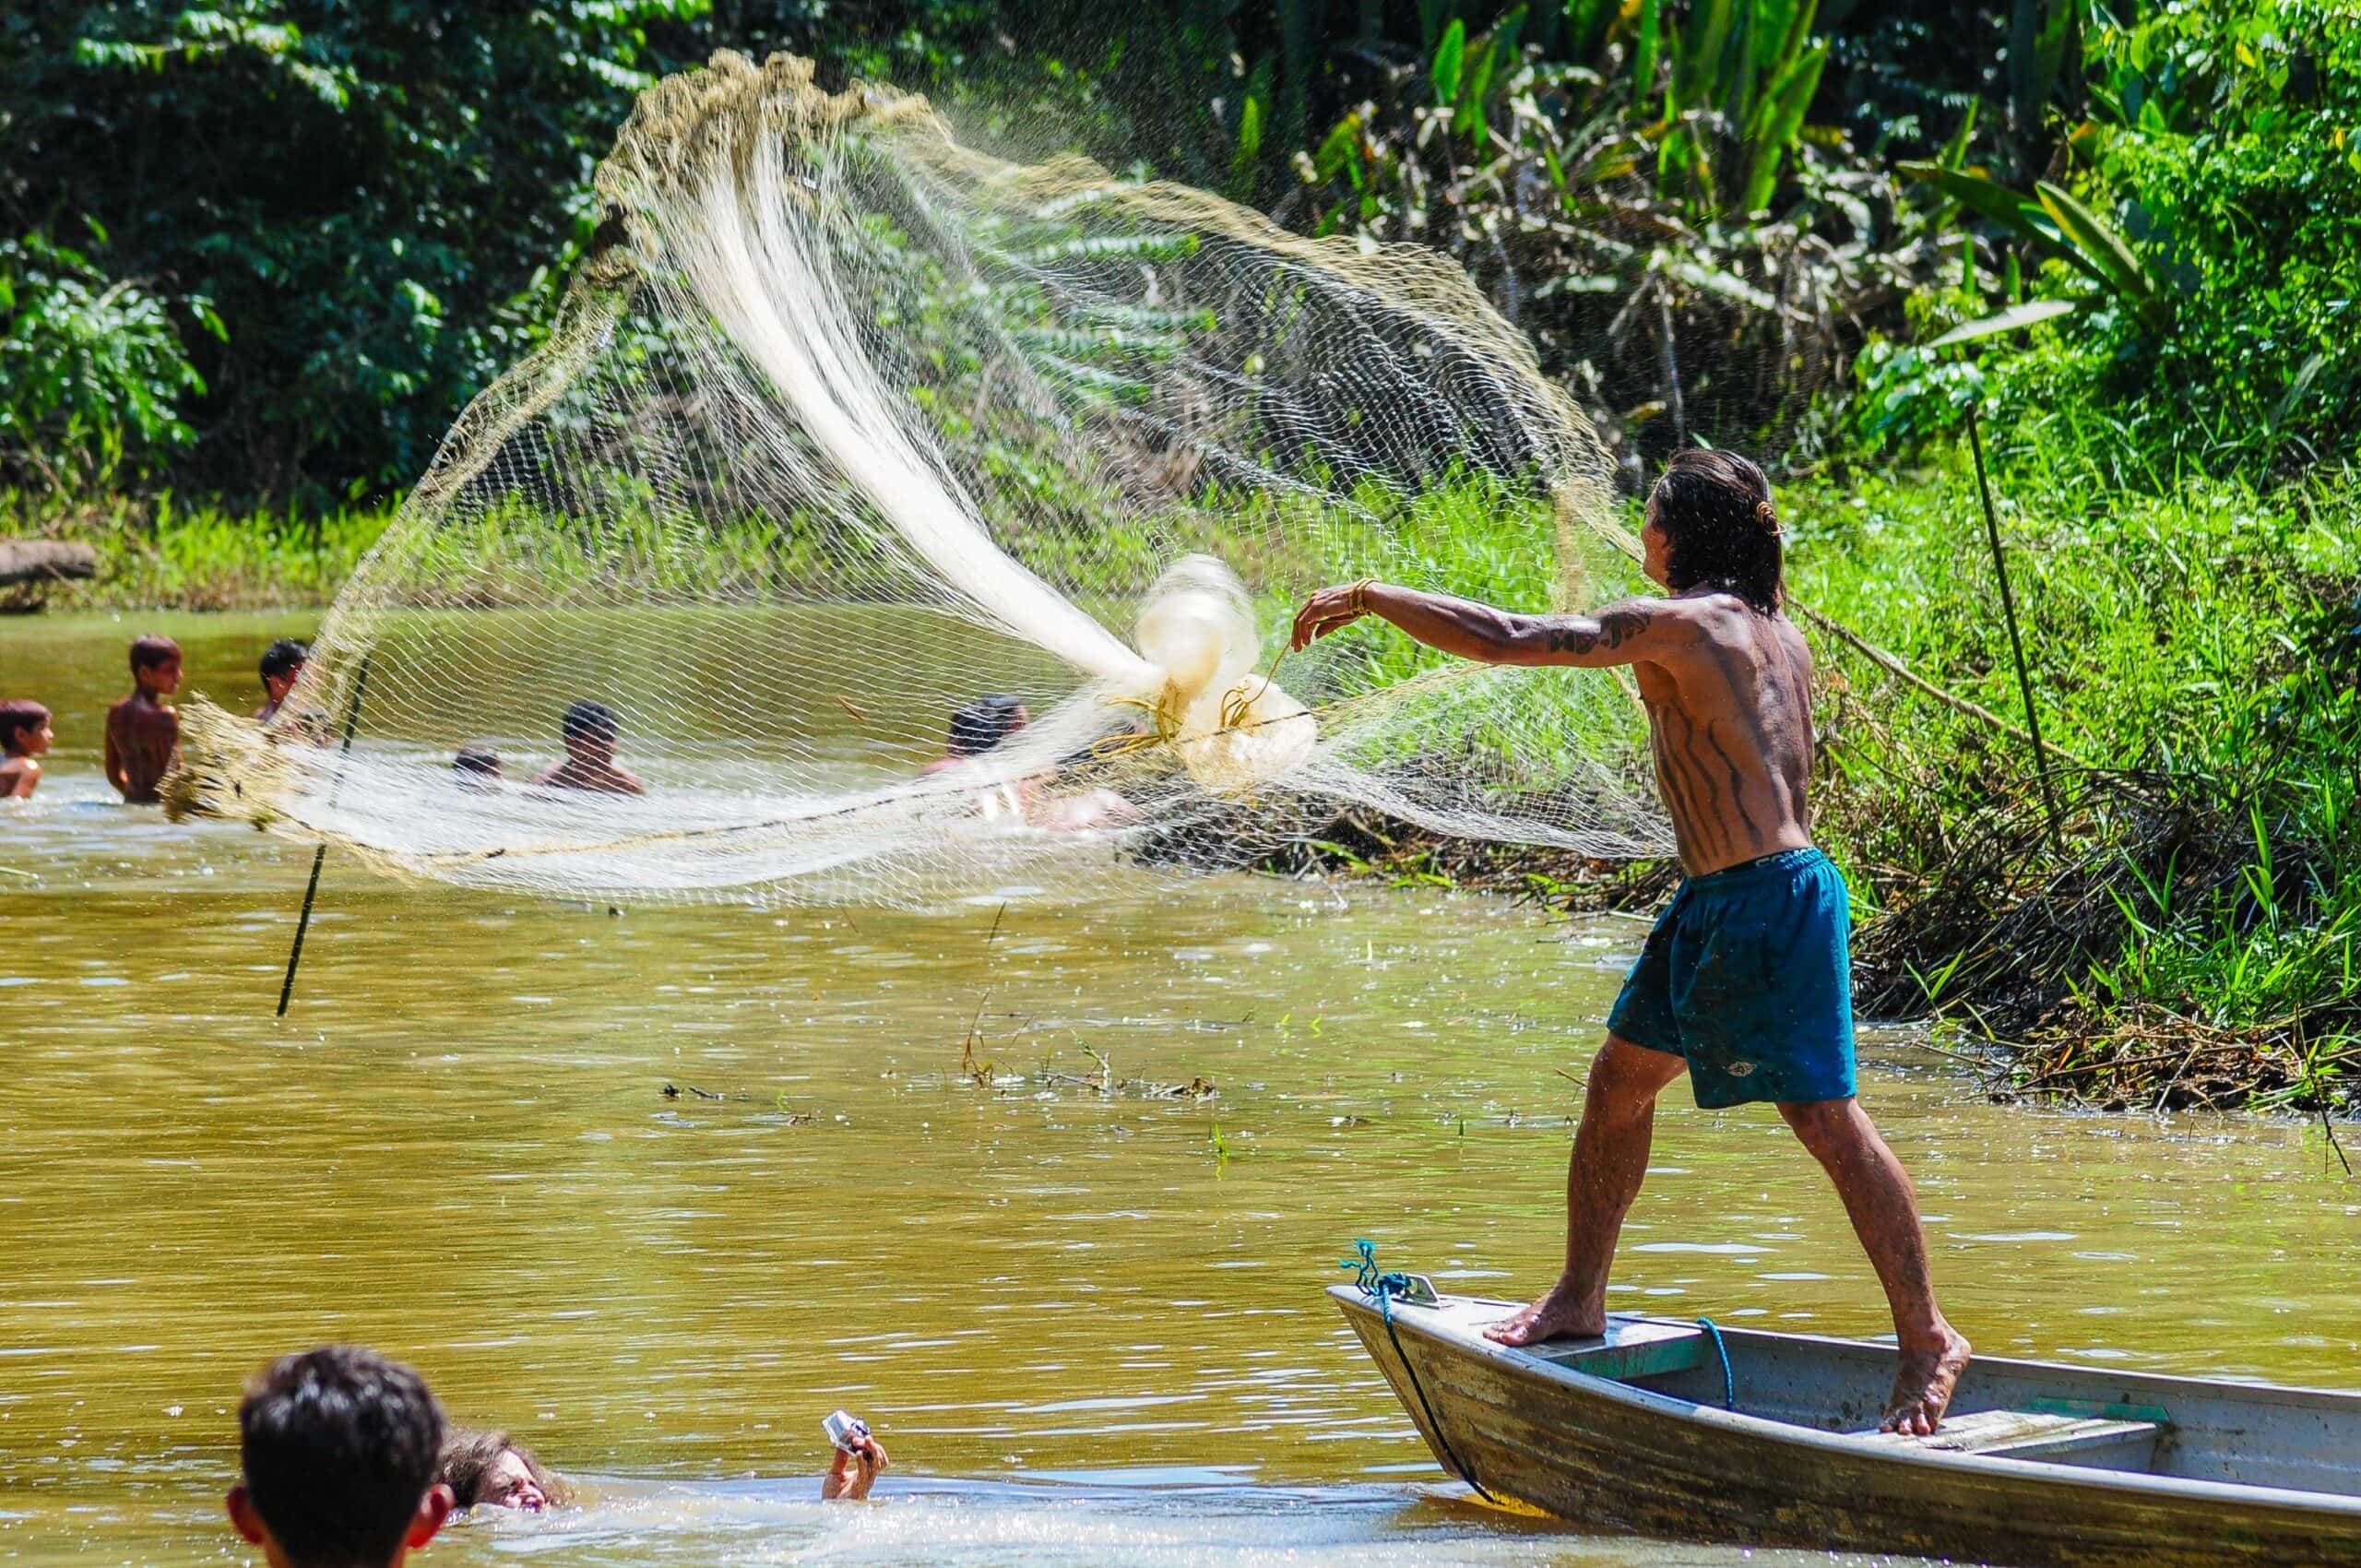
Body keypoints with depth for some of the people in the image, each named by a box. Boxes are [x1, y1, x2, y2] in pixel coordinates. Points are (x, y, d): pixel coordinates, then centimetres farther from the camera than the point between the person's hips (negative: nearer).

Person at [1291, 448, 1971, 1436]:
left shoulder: (1677, 626, -15)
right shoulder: (1773, 631, 12)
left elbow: (1500, 640, -16)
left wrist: (1368, 598, -6)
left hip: (1769, 899, -10)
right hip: (1713, 905, 10)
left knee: (1825, 1118, -7)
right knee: (1618, 1079, 17)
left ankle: (1929, 1340, -3)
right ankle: (1579, 1299, 27)